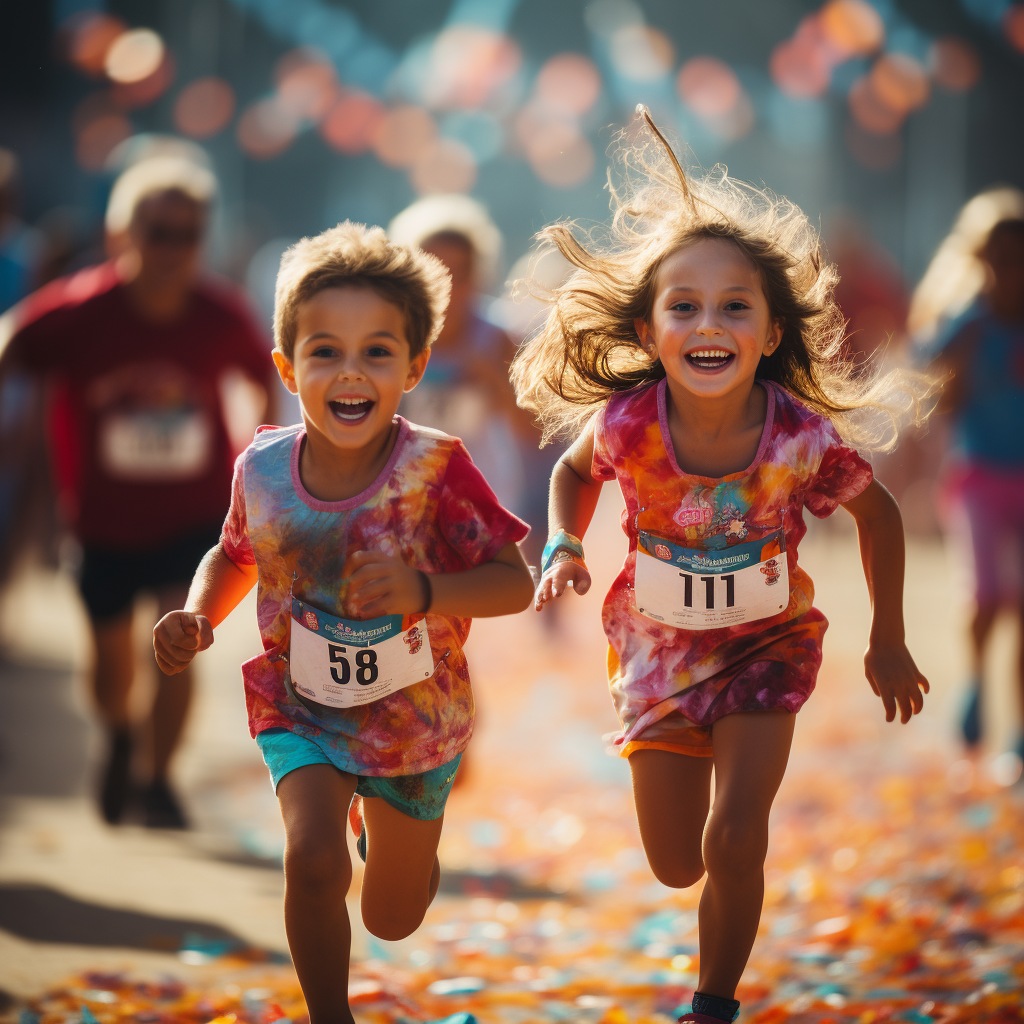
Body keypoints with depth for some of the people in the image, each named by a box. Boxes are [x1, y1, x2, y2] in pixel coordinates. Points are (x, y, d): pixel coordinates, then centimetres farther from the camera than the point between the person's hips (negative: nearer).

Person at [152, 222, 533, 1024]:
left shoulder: (435, 469, -24)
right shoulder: (263, 469, -14)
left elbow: (514, 582, -21)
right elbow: (237, 553, 8)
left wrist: (424, 592, -37)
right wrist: (198, 615, -11)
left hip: (415, 717, 0)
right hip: (300, 712, 0)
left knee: (395, 920, 18)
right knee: (313, 860, -27)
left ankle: (385, 823, 55)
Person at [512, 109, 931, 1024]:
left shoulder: (803, 439, -26)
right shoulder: (626, 424, -24)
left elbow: (877, 513, -5)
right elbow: (574, 473, 1)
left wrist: (888, 641, 2)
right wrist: (564, 550, -17)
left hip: (768, 641, -1)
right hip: (659, 647, 1)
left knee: (735, 841, -13)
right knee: (676, 866, 8)